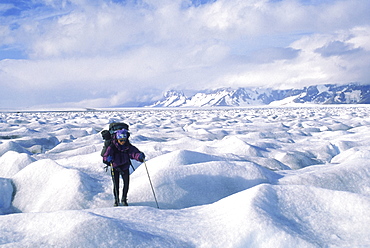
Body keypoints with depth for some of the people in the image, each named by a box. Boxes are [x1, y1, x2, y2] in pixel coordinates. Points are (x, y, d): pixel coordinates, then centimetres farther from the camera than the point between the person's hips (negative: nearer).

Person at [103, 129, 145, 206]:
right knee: (116, 183, -7)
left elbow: (134, 153, -23)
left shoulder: (129, 147, -11)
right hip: (115, 167, -2)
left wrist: (140, 156, -45)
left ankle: (124, 199, 15)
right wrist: (108, 158, -42)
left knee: (126, 182, -6)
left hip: (125, 167, 2)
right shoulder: (112, 147, -16)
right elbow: (105, 156, -18)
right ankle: (116, 200, 13)